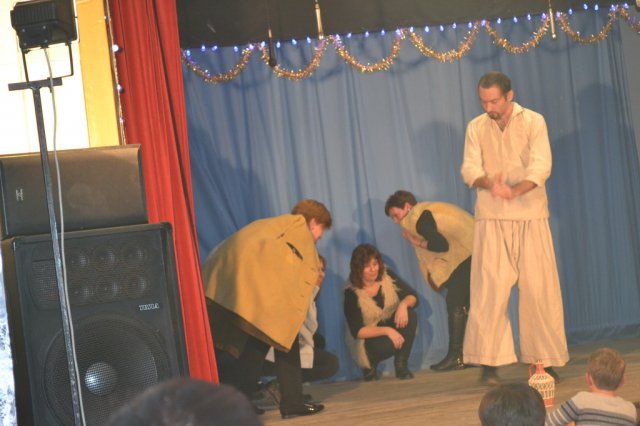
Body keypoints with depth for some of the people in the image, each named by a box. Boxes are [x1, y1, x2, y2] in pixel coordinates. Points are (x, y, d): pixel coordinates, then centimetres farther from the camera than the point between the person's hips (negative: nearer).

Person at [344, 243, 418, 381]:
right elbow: (357, 331, -22)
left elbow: (413, 296, -8)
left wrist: (404, 304, -32)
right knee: (388, 344, -37)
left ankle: (401, 365, -11)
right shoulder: (352, 293, -20)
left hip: (391, 326, 4)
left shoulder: (387, 277, -9)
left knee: (410, 315, -25)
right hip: (369, 338, -4)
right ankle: (369, 364, 0)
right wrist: (386, 331, -34)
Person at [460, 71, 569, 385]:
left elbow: (540, 167, -11)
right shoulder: (476, 128, 8)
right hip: (491, 219, 1)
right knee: (489, 288, -6)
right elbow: (469, 169, -1)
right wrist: (488, 183, -25)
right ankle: (489, 363, -4)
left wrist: (514, 190, -29)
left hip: (530, 217, -1)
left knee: (538, 288, -1)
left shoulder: (533, 122, 0)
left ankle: (546, 360, 9)